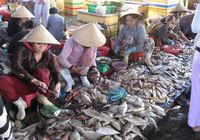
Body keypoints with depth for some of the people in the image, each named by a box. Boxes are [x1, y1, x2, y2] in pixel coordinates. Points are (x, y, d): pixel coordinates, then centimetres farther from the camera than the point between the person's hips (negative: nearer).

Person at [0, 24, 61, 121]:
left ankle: (42, 96, -11)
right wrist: (34, 80, -47)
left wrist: (58, 83, -31)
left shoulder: (48, 55, -6)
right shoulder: (22, 50, -19)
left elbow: (54, 71, -8)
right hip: (22, 83, -2)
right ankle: (20, 103, -20)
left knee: (42, 72, -32)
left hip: (38, 86, 2)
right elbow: (16, 67, -34)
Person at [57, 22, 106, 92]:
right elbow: (61, 58, -32)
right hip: (69, 66, -2)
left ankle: (83, 76, -11)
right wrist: (73, 68, -41)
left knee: (90, 51, -27)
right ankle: (69, 80, -13)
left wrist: (94, 67, -23)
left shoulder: (92, 44, -18)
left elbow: (92, 58, -3)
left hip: (82, 67, 3)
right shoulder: (71, 42, -30)